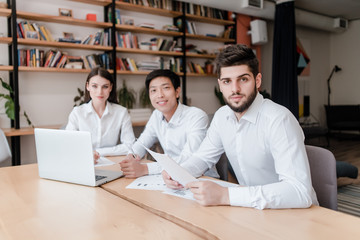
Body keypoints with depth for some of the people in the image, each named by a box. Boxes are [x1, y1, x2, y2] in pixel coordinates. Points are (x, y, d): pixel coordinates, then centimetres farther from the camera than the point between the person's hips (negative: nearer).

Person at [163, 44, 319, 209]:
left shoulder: (279, 120, -24)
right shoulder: (221, 116, 0)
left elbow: (300, 191, -32)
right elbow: (204, 157, 12)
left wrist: (225, 196, -36)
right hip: (252, 209, 6)